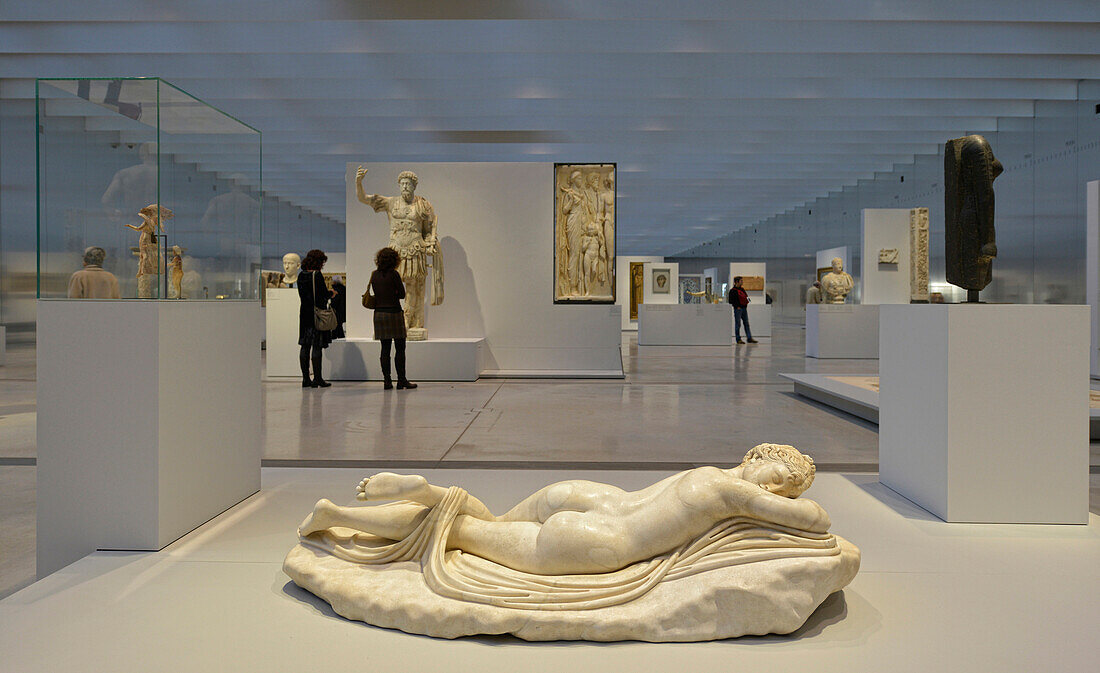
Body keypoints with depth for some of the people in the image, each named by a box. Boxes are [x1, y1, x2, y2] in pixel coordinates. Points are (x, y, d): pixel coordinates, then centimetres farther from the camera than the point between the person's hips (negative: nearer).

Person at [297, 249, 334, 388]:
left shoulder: (301, 276, 9)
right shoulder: (317, 275, -12)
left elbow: (302, 294, 15)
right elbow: (323, 295, -14)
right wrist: (330, 293, 8)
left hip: (304, 313, 7)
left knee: (305, 346, 8)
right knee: (316, 347, -3)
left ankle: (305, 378, 12)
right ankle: (317, 379, 0)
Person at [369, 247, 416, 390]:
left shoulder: (374, 274, 6)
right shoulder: (394, 274, -11)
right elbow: (402, 294, -6)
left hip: (379, 313, 6)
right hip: (393, 313, -5)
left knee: (385, 348, 8)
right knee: (400, 348, 1)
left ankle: (387, 380, 8)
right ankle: (401, 380, 2)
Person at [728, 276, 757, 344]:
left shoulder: (742, 289, 15)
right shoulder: (733, 290, -8)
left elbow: (746, 297, 23)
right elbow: (731, 301, -11)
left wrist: (746, 305, 7)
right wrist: (737, 307, -14)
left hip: (744, 308, 7)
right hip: (738, 309, -7)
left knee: (746, 324, 6)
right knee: (738, 324, -2)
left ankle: (749, 338, 8)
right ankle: (738, 339, 4)